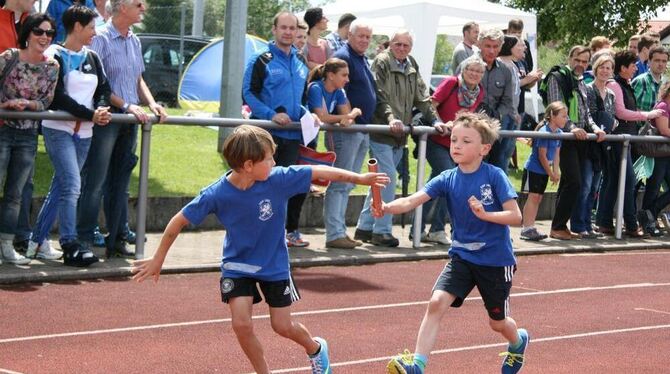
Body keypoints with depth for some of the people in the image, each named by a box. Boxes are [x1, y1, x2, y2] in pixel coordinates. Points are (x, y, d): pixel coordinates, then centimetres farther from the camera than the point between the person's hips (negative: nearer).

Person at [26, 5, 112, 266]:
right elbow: (58, 97, -14)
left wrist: (101, 110, -9)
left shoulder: (92, 58, 14)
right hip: (58, 129, -7)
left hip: (84, 133, 7)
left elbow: (104, 89, 13)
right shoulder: (55, 57, -7)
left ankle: (38, 242, 17)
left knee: (60, 186, 9)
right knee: (72, 185, -15)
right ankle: (70, 247, -13)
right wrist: (91, 114, -17)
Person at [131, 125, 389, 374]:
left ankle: (315, 348, 41)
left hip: (275, 265, 1)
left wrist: (360, 178, -5)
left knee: (283, 326, 8)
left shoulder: (279, 179, -23)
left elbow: (319, 172, -12)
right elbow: (179, 222, -14)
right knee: (241, 324, -13)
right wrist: (158, 259, -7)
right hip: (237, 265, 0)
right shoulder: (216, 195, -25)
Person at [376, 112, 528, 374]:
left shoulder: (495, 176, -14)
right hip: (462, 256, 3)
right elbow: (412, 200, -19)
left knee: (497, 322, 15)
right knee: (437, 302, -19)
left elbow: (516, 217, -17)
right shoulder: (447, 179, -6)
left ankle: (518, 341, 50)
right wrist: (387, 207, -38)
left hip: (496, 260, -3)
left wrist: (484, 214, -32)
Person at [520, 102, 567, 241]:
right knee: (533, 197, -9)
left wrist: (556, 171, -2)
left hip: (544, 171, 8)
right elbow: (542, 156, -19)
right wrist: (551, 173, -12)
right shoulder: (544, 132, -21)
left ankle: (530, 228, 13)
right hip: (533, 169, -8)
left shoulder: (559, 133, 5)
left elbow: (556, 154, 8)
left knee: (538, 198, 9)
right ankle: (526, 229, -7)